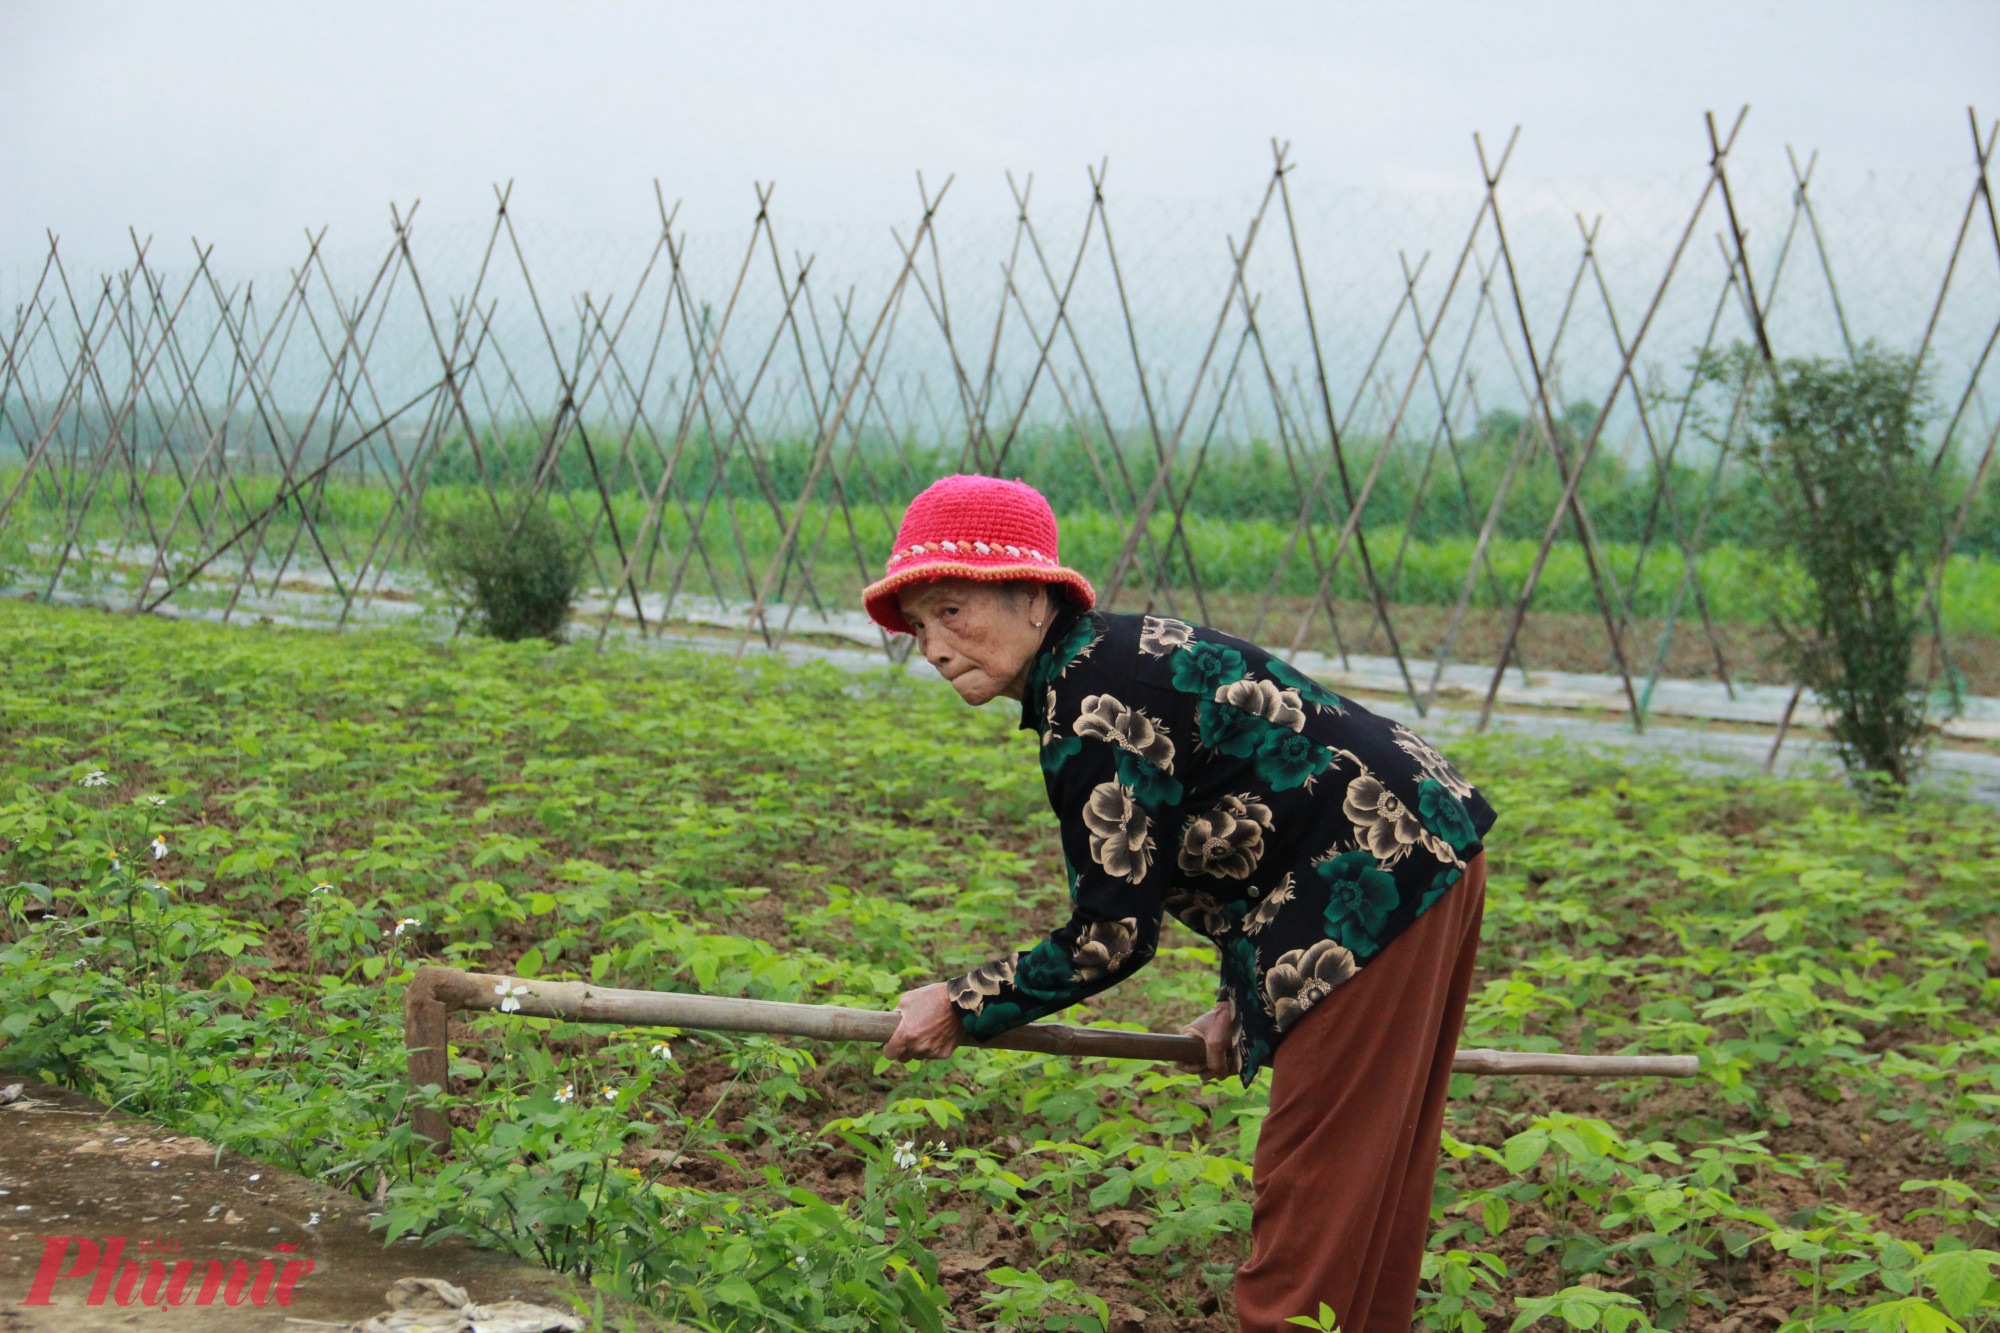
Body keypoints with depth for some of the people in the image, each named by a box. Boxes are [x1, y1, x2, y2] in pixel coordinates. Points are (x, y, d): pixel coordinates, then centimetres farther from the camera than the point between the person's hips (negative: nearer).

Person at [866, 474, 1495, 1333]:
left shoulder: (1092, 703, -19)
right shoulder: (1108, 657, 12)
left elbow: (1113, 936, -16)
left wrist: (961, 1007, -4)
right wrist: (1243, 1001, 22)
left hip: (1383, 883, -10)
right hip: (1418, 855, 10)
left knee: (1315, 1180, -5)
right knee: (1363, 1175, 18)